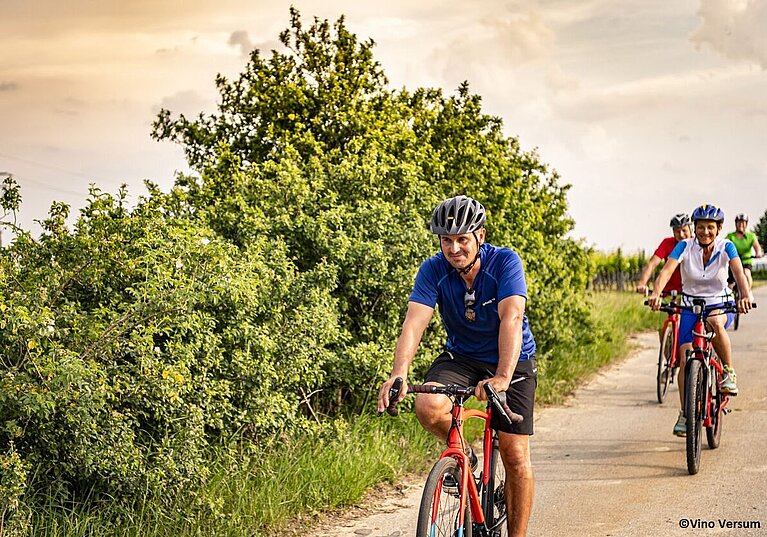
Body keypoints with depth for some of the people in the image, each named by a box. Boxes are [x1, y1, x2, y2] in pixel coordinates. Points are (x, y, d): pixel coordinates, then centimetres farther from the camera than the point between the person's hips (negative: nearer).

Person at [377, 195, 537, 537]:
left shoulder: (504, 262, -23)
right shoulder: (433, 270, -17)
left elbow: (511, 318, -36)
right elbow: (414, 321, -28)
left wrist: (502, 377, -51)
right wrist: (398, 373, -46)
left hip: (512, 361, -2)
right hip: (461, 356, 2)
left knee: (516, 456, -7)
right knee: (428, 407, -28)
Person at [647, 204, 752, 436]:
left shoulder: (726, 247, -11)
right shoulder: (685, 246, -11)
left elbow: (739, 272, -27)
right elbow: (666, 271, -25)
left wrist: (745, 296, -47)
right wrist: (656, 293, -45)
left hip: (721, 306, -1)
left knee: (714, 322, -38)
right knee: (686, 359, -13)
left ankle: (729, 372, -17)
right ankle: (685, 414, 2)